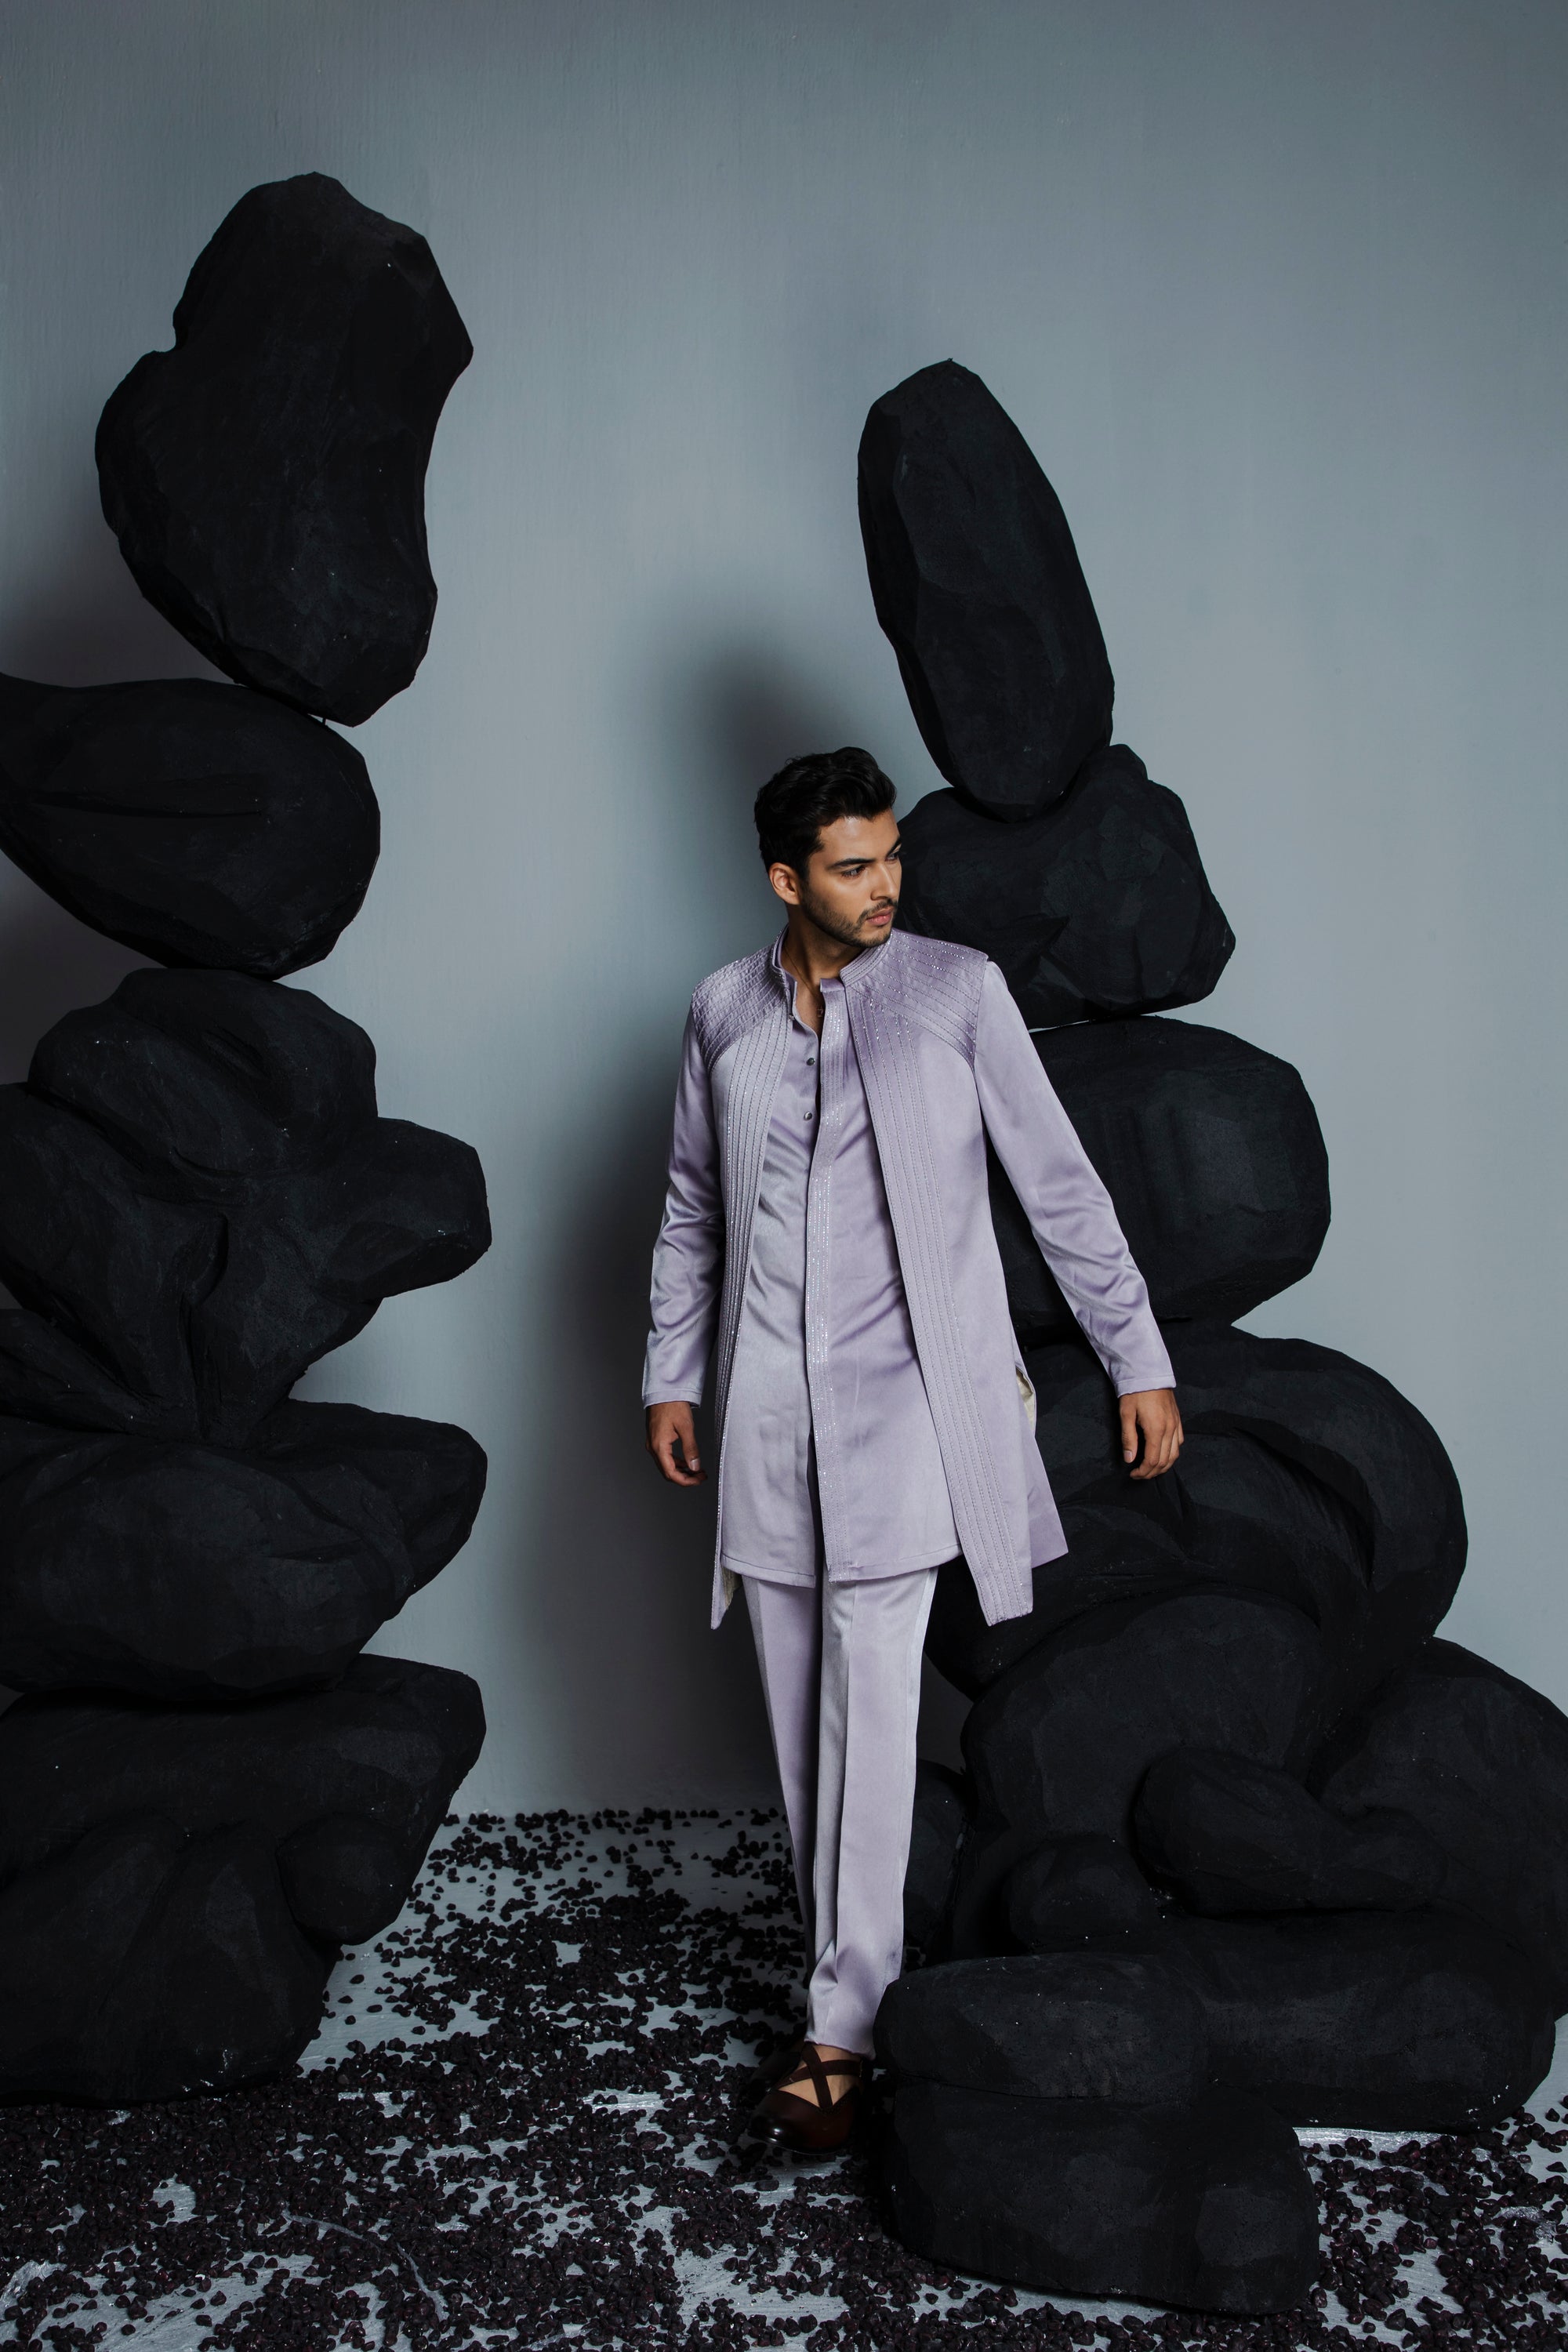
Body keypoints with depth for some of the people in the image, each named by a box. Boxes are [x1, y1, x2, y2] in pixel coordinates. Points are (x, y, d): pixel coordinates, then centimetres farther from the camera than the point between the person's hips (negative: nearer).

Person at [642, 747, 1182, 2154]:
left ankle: (843, 2030, -4)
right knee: (801, 1709, 9)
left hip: (905, 1404, -4)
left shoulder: (957, 991, -1)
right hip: (770, 1410, 4)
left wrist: (1139, 1361, -1)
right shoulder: (725, 1013, 9)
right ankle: (851, 1956, 26)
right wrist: (671, 1376, 16)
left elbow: (1060, 1185, 0)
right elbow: (693, 1209, 18)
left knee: (869, 1703, -11)